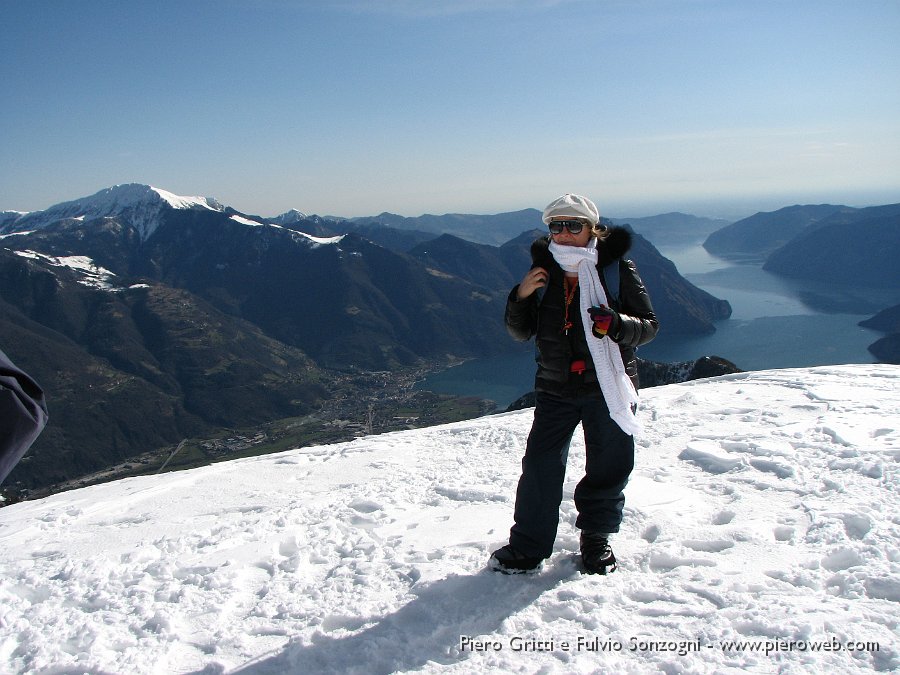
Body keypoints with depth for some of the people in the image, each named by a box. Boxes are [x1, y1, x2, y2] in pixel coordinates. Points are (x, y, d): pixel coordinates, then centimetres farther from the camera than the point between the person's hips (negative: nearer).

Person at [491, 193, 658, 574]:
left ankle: (596, 538, 33)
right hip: (556, 389, 2)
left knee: (610, 468, 10)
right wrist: (521, 297, -13)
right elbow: (521, 332, 7)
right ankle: (528, 547, 13)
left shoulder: (616, 267, -5)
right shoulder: (543, 269, 3)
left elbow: (649, 325, -5)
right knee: (540, 465, -3)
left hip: (608, 386, -1)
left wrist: (616, 324, -27)